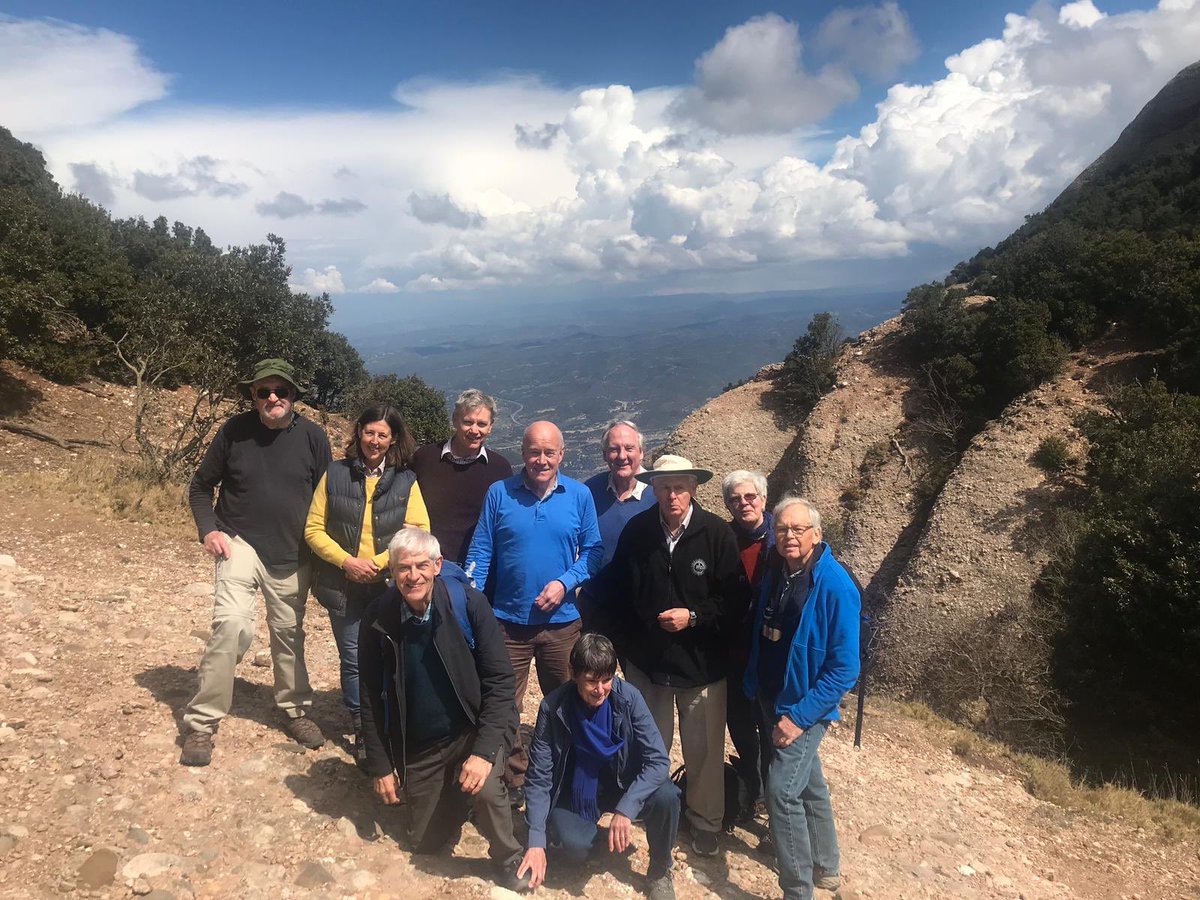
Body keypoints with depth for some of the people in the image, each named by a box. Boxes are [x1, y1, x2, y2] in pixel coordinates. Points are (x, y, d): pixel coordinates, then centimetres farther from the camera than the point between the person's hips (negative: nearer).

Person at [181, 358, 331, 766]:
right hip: (241, 544, -2)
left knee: (288, 633, 14)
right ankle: (201, 724, -6)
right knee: (231, 623, -20)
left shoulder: (313, 437, -5)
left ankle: (296, 709, 35)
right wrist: (208, 530, -9)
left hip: (292, 556, 2)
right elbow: (201, 485, 5)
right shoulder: (234, 431, -7)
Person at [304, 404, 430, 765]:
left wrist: (380, 563, -15)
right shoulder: (335, 474, 1)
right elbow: (313, 528, 0)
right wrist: (346, 561, -13)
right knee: (352, 659, 7)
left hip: (388, 586, 0)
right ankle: (362, 730, 24)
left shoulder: (406, 481, 0)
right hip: (343, 584, 1)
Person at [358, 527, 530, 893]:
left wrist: (485, 750, -24)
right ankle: (454, 801, 42)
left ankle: (509, 864, 0)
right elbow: (371, 697, -1)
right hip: (417, 748, 3)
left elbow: (500, 680, -16)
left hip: (473, 729, -3)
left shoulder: (468, 603, -19)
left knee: (484, 790, -30)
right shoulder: (377, 617, -11)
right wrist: (380, 765, 0)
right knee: (427, 845, 10)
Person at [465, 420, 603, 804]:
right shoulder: (499, 493, -3)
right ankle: (514, 780, 29)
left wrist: (565, 583, -15)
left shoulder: (579, 495, -2)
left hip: (562, 620, 1)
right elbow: (481, 551, -1)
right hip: (508, 619, 0)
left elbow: (593, 551, 0)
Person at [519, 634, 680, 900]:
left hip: (622, 784, 1)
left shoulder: (628, 697, -21)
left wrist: (625, 809, -34)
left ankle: (659, 870, 1)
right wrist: (537, 842, -22)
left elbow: (658, 760, -23)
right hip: (575, 792, 0)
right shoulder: (553, 708, -21)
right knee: (573, 845, -30)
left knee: (666, 796, -29)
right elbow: (539, 778, -16)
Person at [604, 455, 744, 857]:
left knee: (704, 749, 10)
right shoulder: (636, 531, -6)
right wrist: (627, 648, 5)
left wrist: (694, 617, -20)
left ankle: (705, 820, 33)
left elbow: (735, 599, -8)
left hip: (702, 662, -2)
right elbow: (616, 594, 4)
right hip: (646, 660, 2)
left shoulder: (717, 533, -12)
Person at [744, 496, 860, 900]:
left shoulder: (836, 587, -22)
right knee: (809, 784, 21)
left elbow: (844, 668, -21)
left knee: (782, 792, -10)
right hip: (772, 699, 7)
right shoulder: (775, 571, -2)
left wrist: (799, 716, -21)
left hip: (805, 706, -7)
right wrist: (754, 683, 9)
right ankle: (825, 866, 40)